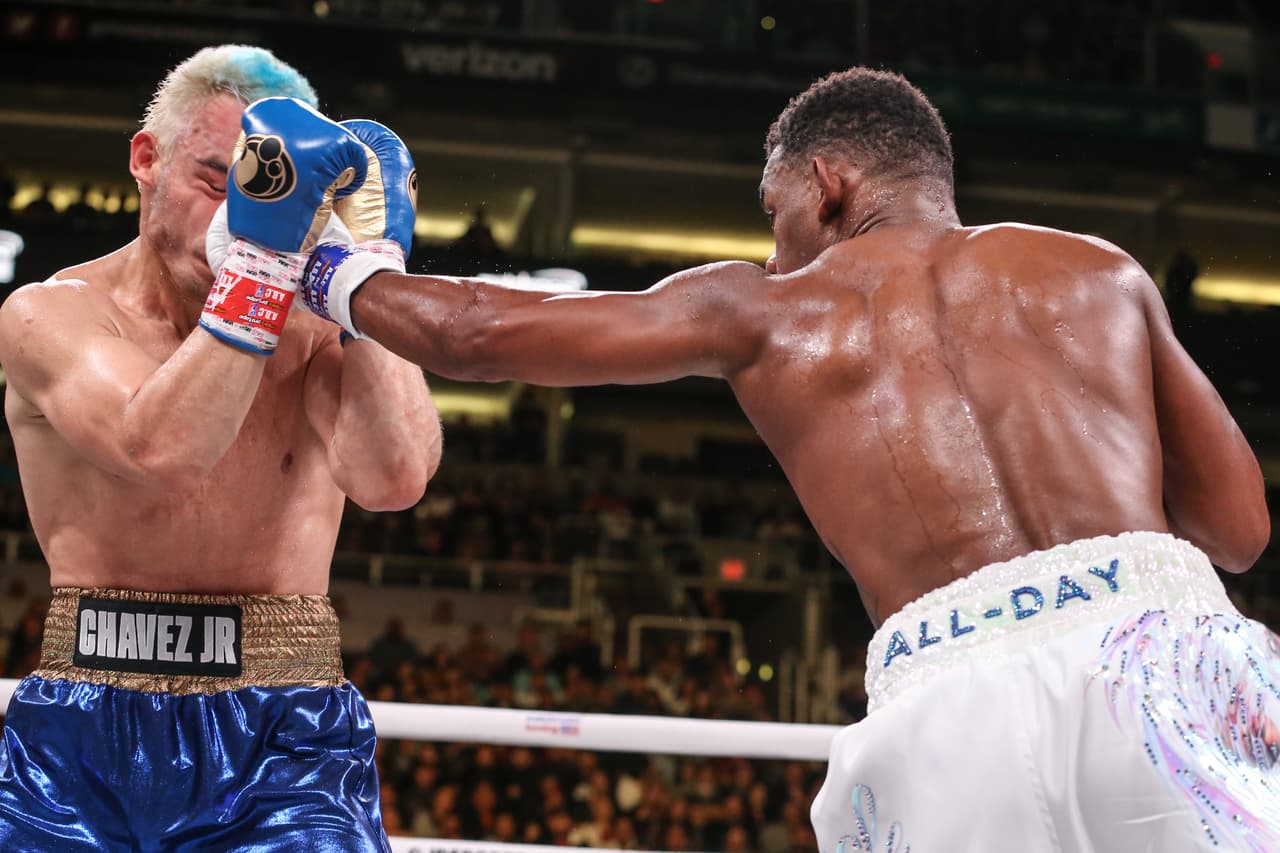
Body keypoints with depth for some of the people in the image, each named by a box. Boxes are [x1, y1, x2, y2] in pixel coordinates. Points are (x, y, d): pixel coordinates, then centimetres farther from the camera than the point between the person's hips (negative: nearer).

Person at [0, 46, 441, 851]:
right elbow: (159, 451, -22)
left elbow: (394, 478, -20)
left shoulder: (323, 327, 1)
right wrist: (260, 253, -27)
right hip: (84, 742, 1)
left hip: (285, 741, 0)